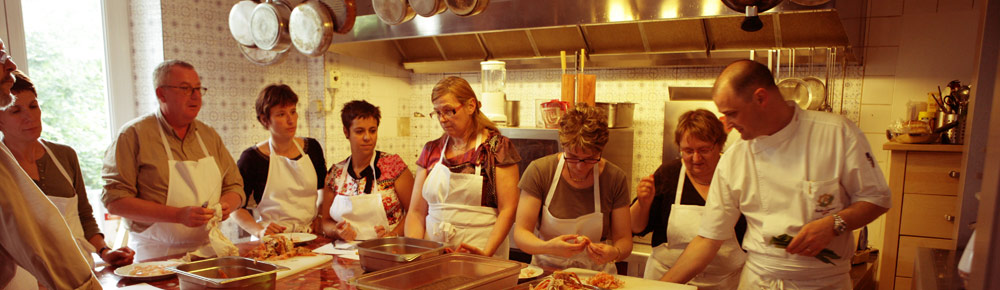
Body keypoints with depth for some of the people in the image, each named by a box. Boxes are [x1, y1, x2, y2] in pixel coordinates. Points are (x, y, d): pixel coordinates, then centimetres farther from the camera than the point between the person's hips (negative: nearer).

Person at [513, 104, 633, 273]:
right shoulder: (539, 171, -9)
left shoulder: (615, 178, -6)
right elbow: (520, 233, -10)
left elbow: (624, 240, -1)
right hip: (546, 270, 0)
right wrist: (547, 247, -31)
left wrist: (614, 253, -24)